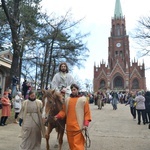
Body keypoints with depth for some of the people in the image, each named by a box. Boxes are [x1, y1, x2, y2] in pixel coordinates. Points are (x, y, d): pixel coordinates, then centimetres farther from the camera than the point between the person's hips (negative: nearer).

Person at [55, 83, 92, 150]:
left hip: (78, 127, -4)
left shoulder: (83, 100, -3)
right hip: (69, 127, 5)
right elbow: (64, 111, 12)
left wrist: (86, 124, -14)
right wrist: (57, 116, -4)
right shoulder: (67, 100, 8)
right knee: (71, 144, 17)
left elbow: (87, 113, -4)